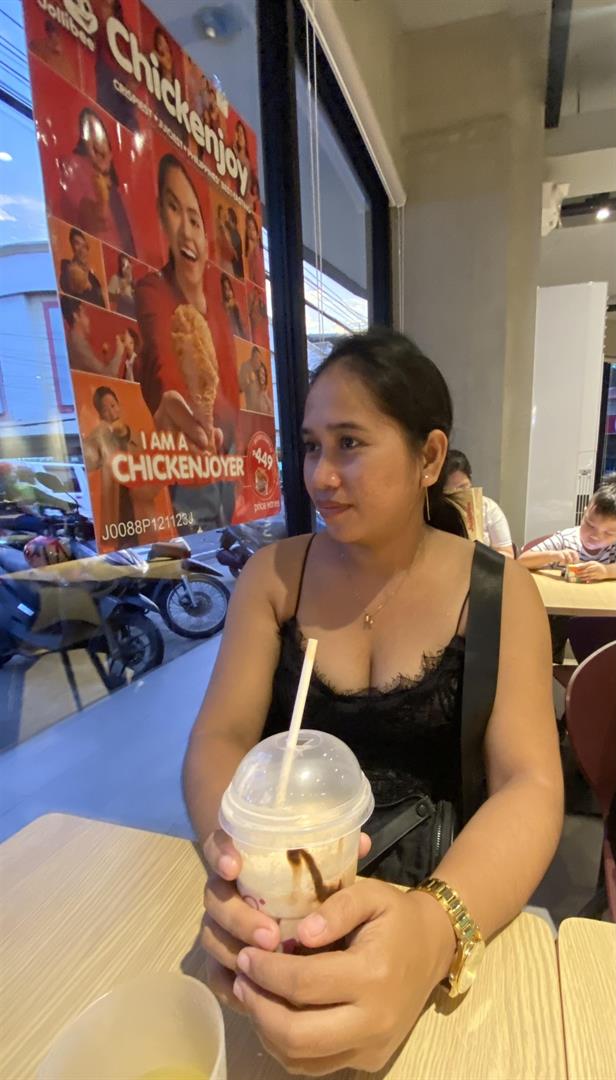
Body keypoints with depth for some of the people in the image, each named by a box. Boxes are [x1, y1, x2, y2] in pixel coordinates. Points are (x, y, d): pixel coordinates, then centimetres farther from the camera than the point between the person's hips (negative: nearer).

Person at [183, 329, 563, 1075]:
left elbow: (530, 786, -17)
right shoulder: (273, 574, -6)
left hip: (435, 880, 0)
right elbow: (218, 740, -9)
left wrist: (434, 926, -36)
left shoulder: (497, 590, -11)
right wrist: (236, 857, -30)